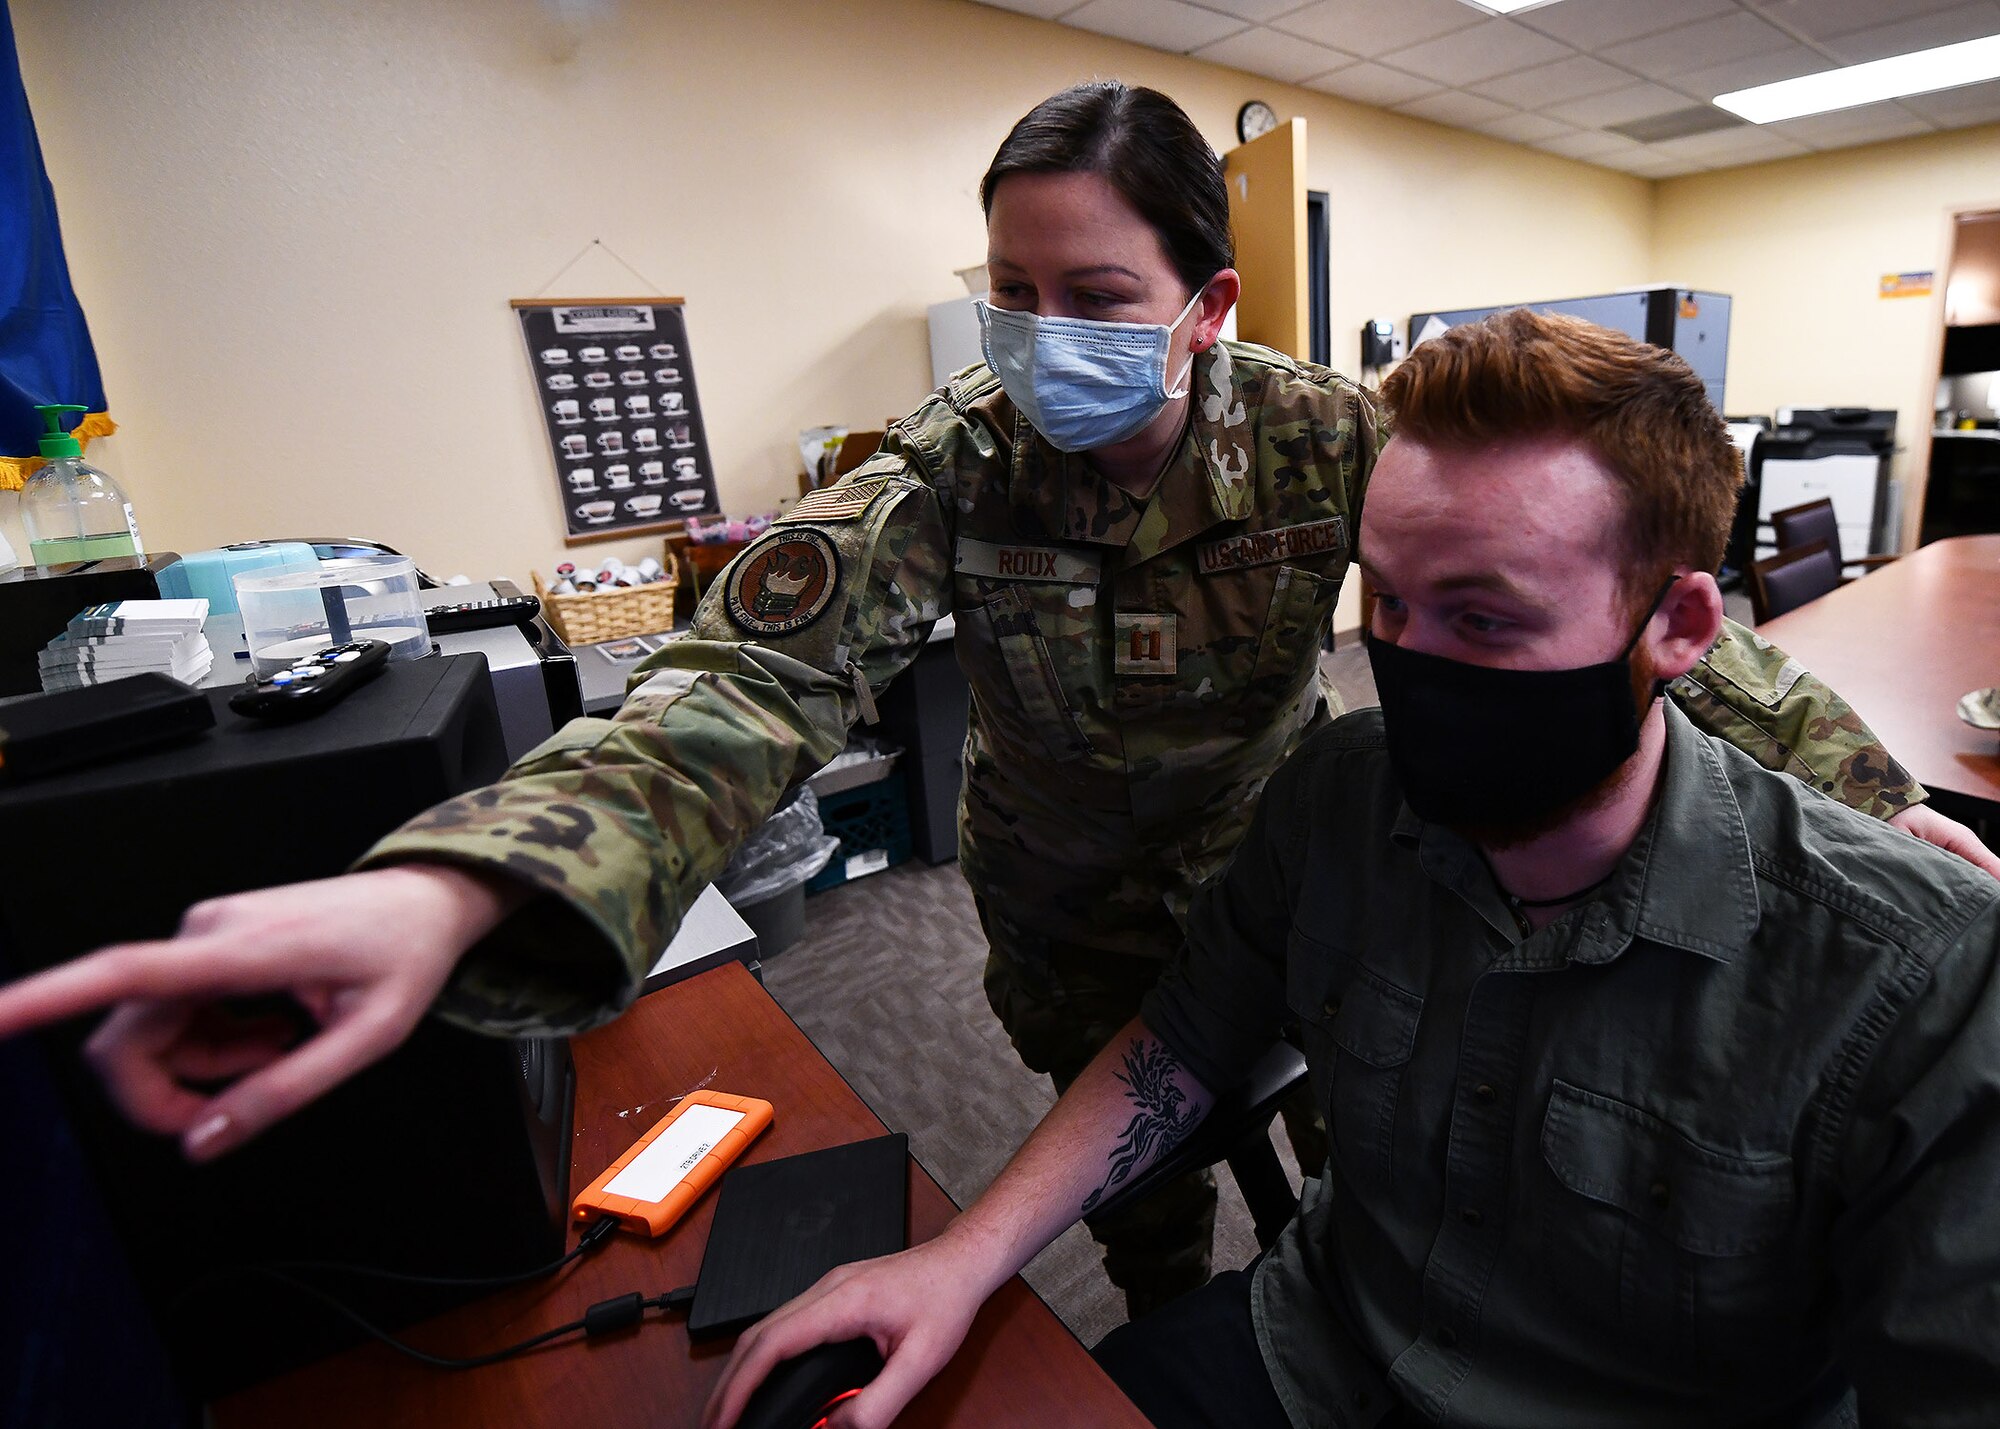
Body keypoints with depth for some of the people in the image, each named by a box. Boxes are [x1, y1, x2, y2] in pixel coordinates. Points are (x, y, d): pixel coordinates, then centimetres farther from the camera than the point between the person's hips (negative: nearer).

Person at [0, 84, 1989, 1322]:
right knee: (1142, 1191, 21)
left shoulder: (1319, 436, -19)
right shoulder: (951, 471, -23)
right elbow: (756, 673, -35)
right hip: (1092, 919, -1)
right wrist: (447, 886, -51)